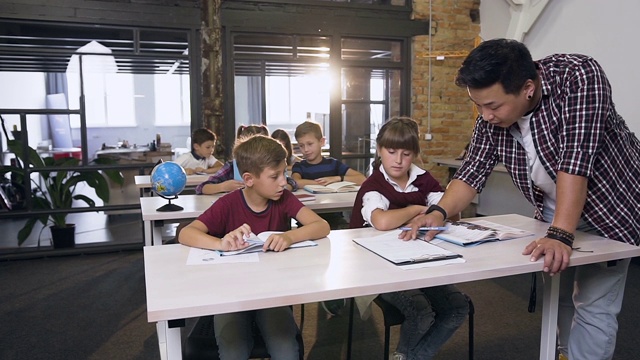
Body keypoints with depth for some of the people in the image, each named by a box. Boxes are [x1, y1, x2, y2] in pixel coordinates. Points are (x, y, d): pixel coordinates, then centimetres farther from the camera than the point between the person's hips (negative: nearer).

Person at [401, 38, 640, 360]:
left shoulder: (579, 77, -30)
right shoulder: (491, 116, -15)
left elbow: (576, 159, -36)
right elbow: (473, 170, -11)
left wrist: (560, 235, -40)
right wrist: (438, 212, -28)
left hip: (609, 206, -4)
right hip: (553, 209, 5)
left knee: (593, 306, -6)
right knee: (556, 296, 13)